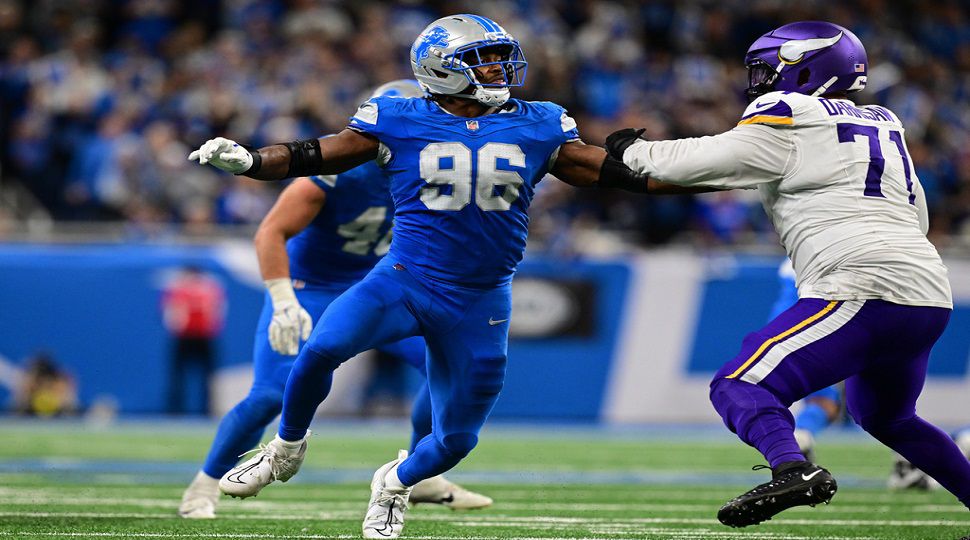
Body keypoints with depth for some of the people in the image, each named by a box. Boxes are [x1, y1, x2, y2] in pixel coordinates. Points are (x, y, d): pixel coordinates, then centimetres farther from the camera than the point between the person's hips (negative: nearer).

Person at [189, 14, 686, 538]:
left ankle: (396, 484, 40)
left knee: (456, 440, 4)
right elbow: (314, 157, 0)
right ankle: (286, 450, 3)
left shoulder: (537, 129, 3)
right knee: (322, 348, -26)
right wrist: (246, 161, -15)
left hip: (479, 306, 2)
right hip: (405, 279, -2)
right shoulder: (400, 123, -2)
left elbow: (612, 172, 8)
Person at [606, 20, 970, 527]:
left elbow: (695, 163, 4)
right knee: (885, 415, 32)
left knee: (739, 386, -13)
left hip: (865, 291, -8)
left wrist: (633, 150, 21)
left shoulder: (788, 120, 1)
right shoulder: (882, 123, 23)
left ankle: (791, 469, -40)